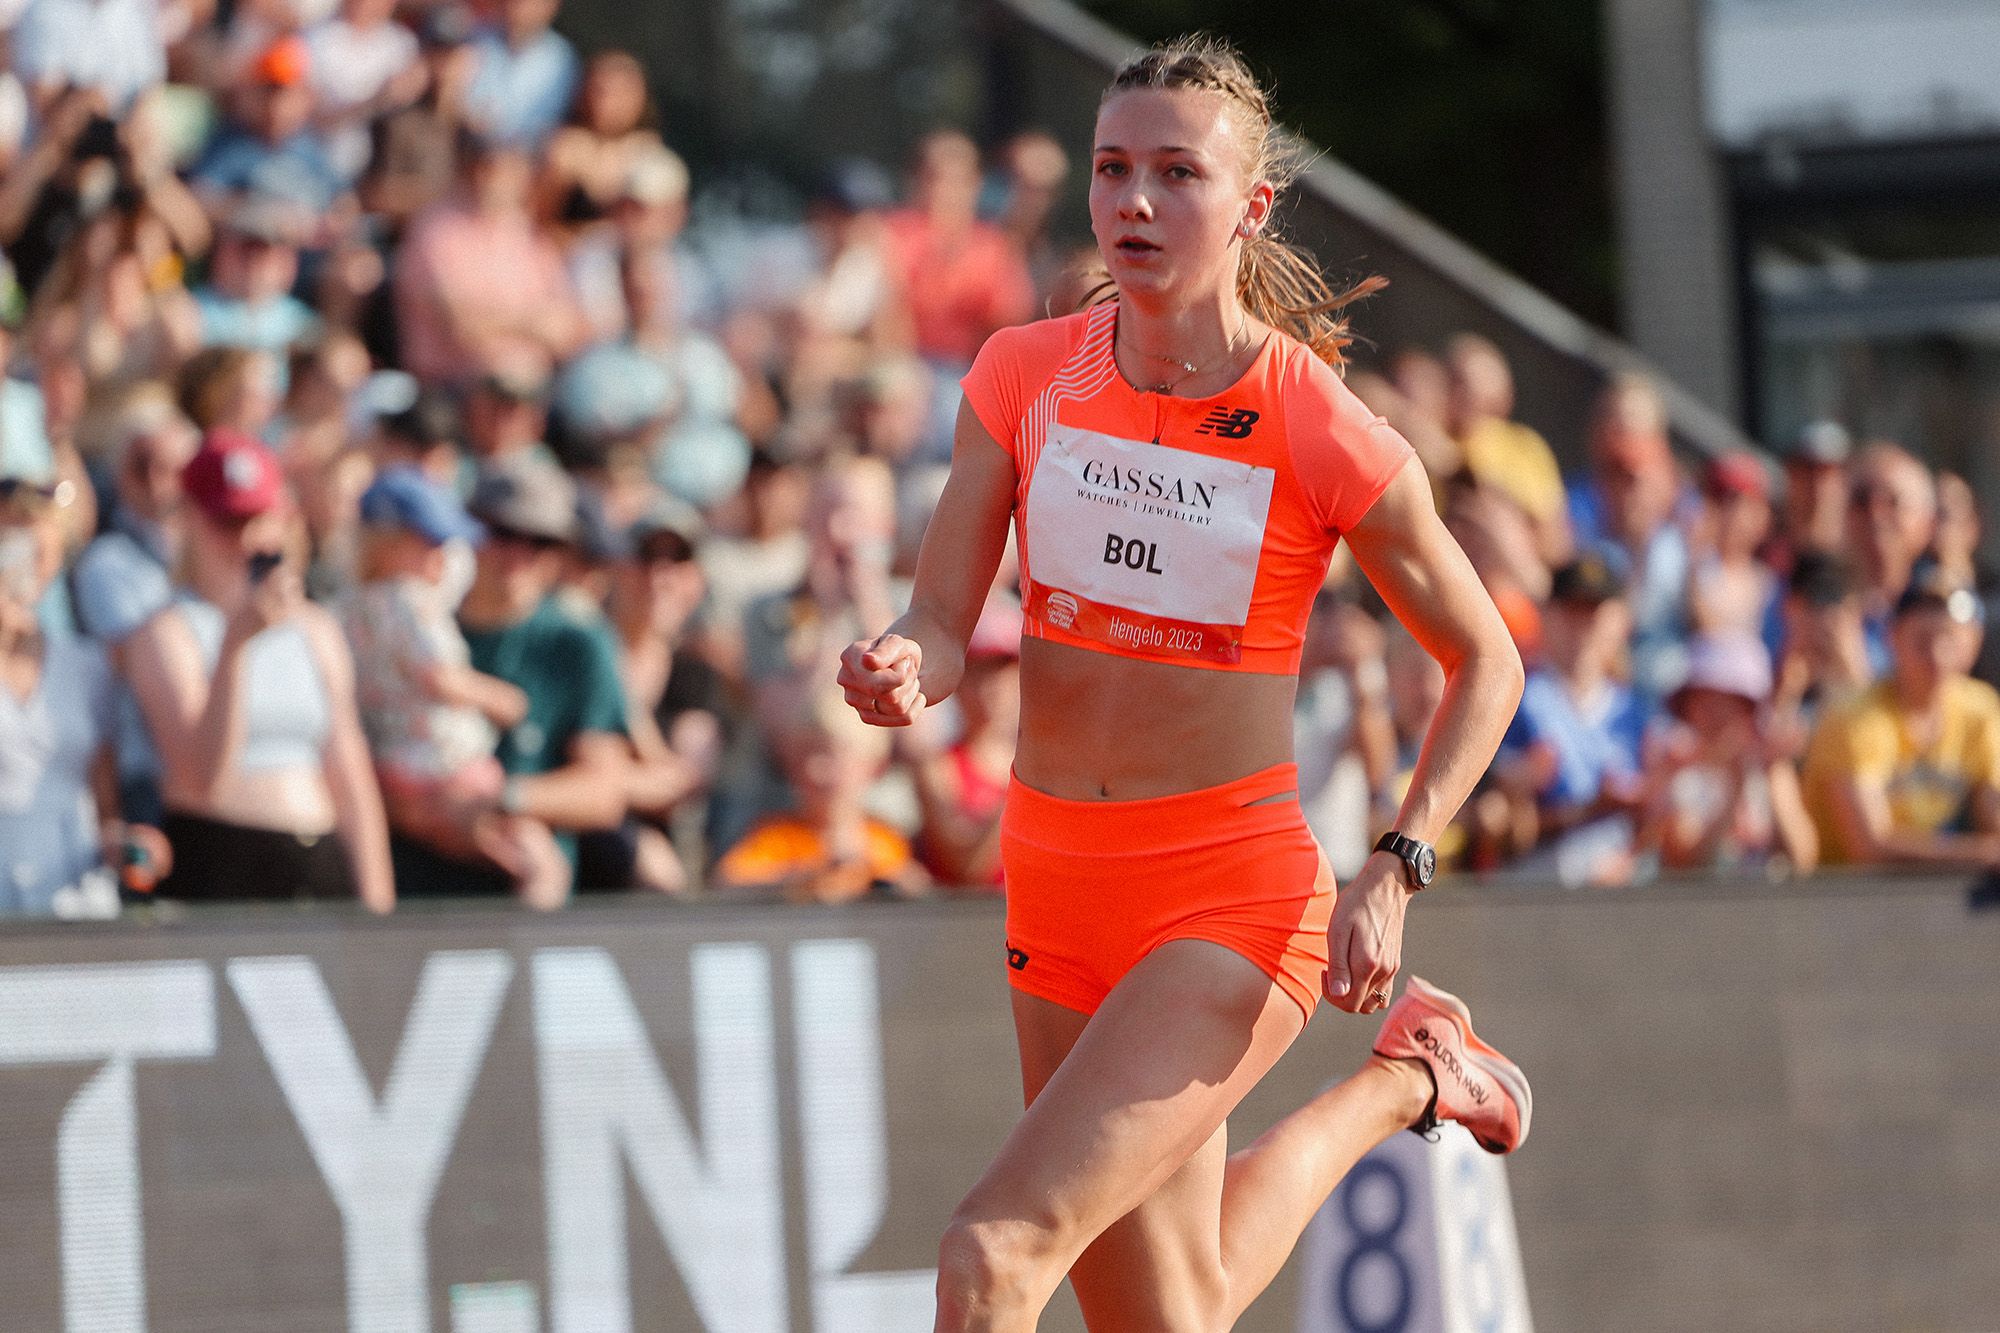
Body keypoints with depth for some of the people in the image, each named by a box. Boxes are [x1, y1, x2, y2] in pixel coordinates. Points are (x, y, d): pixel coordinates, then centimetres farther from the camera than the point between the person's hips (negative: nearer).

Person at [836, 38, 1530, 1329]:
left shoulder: (1329, 437, -12)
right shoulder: (1023, 376, -2)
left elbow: (1486, 660, 1)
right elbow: (942, 627, 0)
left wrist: (1394, 874, -10)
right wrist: (901, 672, -24)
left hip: (1236, 904, -5)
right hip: (1057, 888, 5)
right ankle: (1401, 1080, 44)